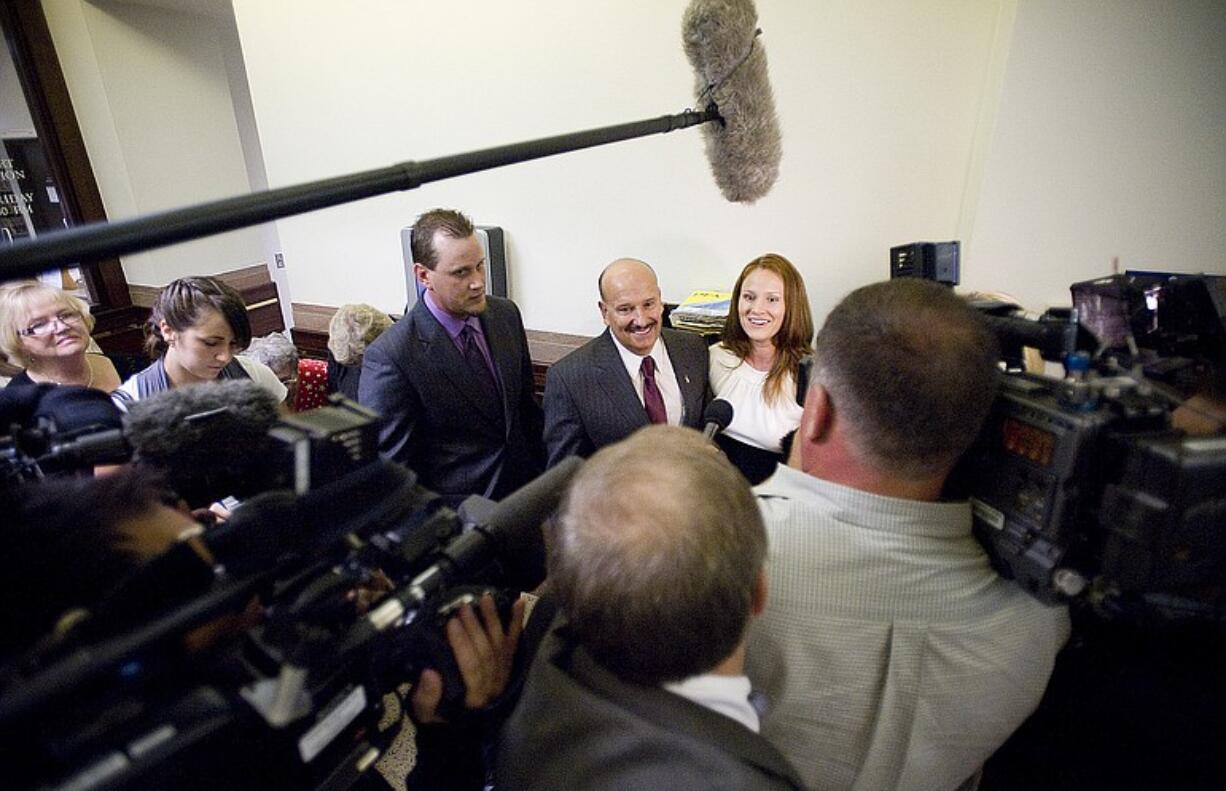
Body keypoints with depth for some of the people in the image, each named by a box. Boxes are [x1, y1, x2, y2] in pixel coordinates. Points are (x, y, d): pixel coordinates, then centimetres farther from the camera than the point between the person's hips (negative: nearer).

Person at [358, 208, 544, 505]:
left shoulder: (506, 313, -3)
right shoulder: (389, 358, -21)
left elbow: (527, 404, 6)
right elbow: (393, 468, -15)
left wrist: (542, 477, 7)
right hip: (457, 514, -5)